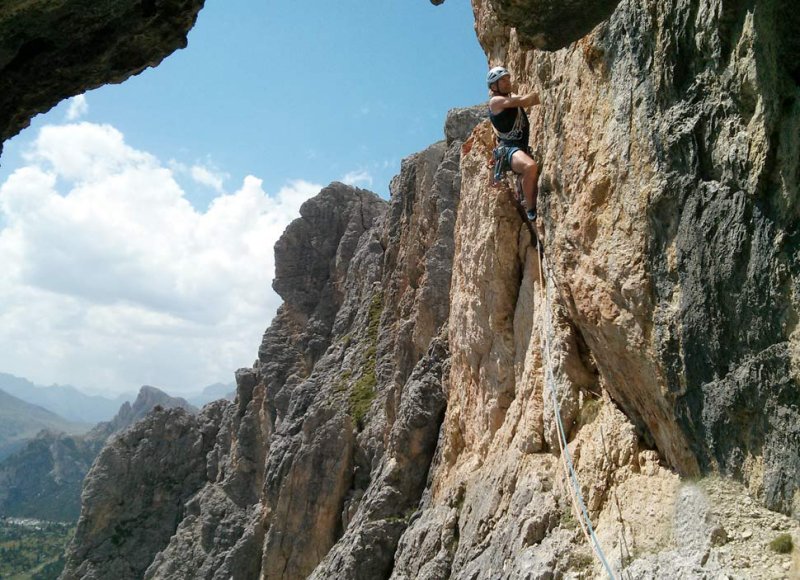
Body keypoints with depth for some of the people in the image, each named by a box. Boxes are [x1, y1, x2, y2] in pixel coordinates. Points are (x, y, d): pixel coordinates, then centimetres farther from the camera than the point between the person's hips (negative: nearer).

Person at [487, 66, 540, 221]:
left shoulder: (512, 98, 23)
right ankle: (531, 211, -25)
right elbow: (523, 101, -13)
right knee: (531, 167, -35)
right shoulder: (495, 101, -3)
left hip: (523, 148, 9)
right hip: (508, 149, -9)